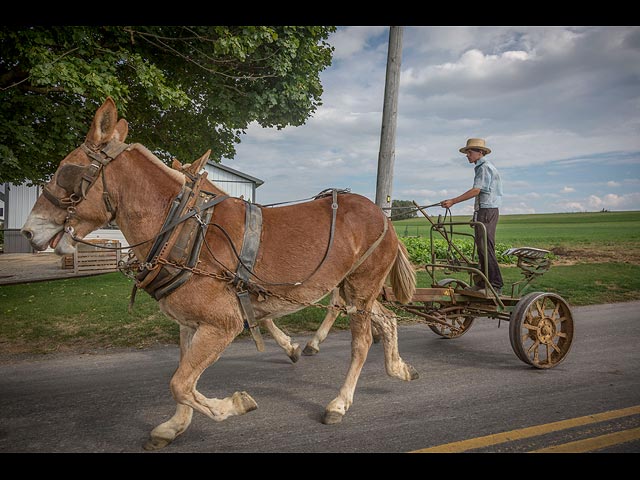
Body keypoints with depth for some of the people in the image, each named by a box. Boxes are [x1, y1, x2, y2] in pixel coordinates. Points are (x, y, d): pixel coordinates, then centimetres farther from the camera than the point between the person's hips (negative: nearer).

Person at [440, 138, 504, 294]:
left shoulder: (485, 167, -10)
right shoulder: (482, 167, 21)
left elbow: (476, 190, -20)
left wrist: (452, 201, -21)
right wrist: (476, 215, 20)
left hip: (487, 211, -10)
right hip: (484, 212, 10)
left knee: (486, 248, -12)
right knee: (481, 248, 10)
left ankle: (495, 284, -11)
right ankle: (483, 283, 13)